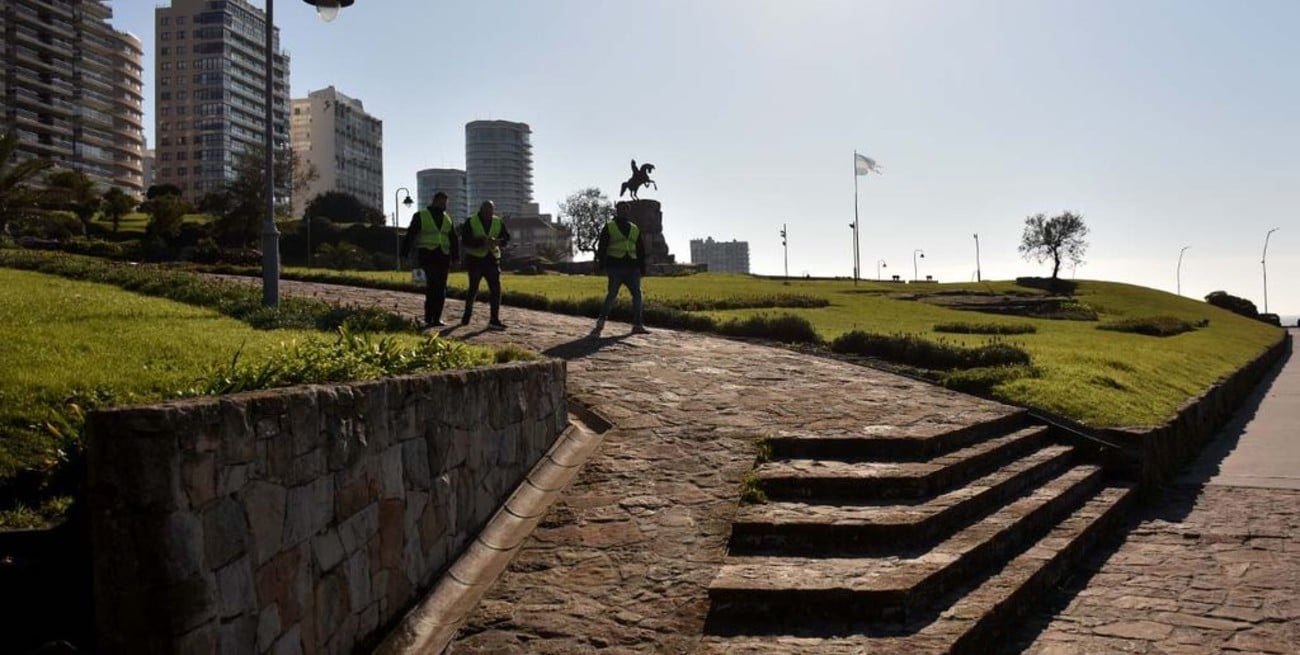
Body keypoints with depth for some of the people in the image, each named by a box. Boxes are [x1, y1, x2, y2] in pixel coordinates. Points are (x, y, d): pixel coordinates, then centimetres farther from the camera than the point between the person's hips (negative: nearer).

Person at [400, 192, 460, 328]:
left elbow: (454, 239, 22)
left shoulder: (447, 218, 18)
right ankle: (429, 318, -15)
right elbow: (410, 236, 0)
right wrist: (405, 254, -6)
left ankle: (436, 318, 9)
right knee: (432, 283, -19)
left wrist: (456, 257, 16)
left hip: (443, 256, 5)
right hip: (427, 254, -5)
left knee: (441, 288, 3)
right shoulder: (420, 216, 4)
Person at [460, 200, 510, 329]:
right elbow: (465, 239, -14)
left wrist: (498, 241, -17)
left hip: (492, 259, 3)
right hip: (475, 259, -3)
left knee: (496, 289, -7)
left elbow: (506, 237, 6)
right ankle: (467, 315, 26)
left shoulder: (498, 222, 5)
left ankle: (494, 320, -6)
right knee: (473, 289, 5)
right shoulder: (470, 221, -6)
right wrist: (481, 242, -26)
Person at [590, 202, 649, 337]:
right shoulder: (609, 227, 7)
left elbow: (641, 250, 21)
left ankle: (637, 325, 7)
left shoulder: (635, 229, 20)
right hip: (615, 265, -5)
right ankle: (600, 322, -13)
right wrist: (601, 263, -11)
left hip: (631, 266, 5)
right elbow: (602, 246, 1)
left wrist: (642, 268, 14)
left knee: (637, 294, 2)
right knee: (612, 294, -14)